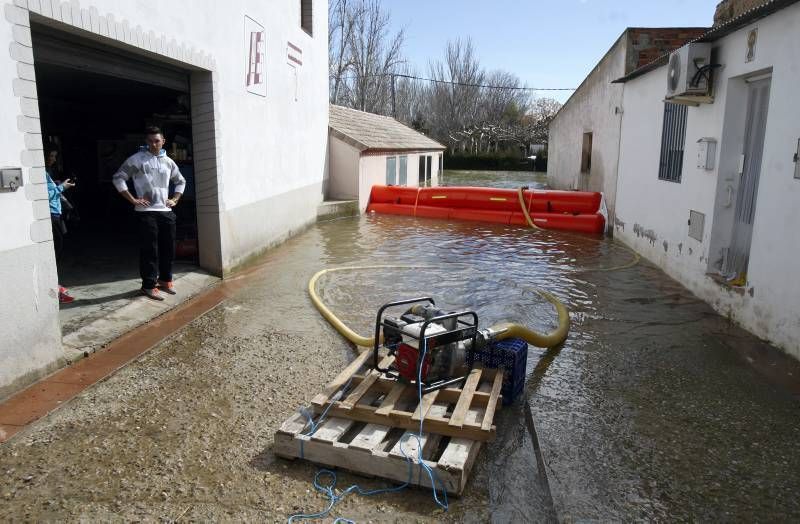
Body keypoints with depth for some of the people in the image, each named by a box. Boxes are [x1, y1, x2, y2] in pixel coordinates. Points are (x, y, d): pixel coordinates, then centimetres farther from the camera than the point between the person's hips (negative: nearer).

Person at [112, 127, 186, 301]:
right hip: (147, 212, -5)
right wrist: (132, 200, -8)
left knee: (168, 248, 10)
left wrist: (175, 199, 14)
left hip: (166, 211, 5)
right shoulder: (137, 159, -2)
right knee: (149, 250, -4)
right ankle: (149, 286, 4)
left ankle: (165, 280, 25)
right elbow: (118, 178, -3)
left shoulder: (168, 161, 13)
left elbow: (180, 181, 27)